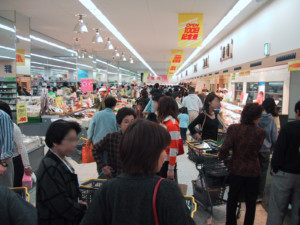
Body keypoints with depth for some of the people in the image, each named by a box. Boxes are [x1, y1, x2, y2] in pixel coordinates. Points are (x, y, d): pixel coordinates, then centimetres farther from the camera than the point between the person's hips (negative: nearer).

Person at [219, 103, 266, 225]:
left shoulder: (233, 128, -16)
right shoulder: (261, 132, -15)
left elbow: (224, 149, -21)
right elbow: (257, 150, -3)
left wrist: (221, 156, 0)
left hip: (236, 170, 1)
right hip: (253, 172, 0)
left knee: (232, 200, 19)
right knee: (251, 202, 18)